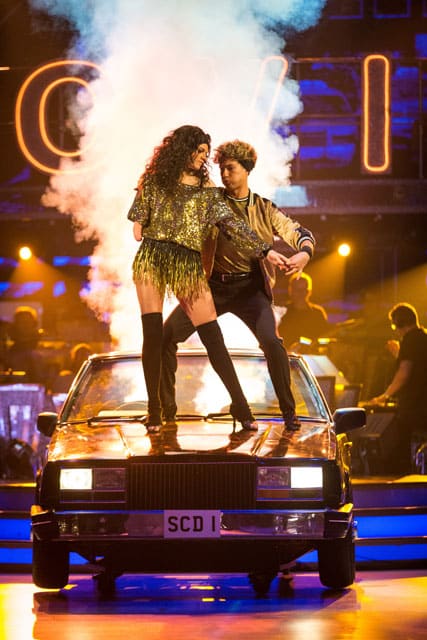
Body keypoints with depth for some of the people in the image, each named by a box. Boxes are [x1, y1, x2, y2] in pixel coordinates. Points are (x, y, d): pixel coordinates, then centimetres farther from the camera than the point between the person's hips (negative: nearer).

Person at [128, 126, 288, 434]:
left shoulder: (207, 190, 13)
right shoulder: (157, 180, 10)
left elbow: (232, 223, 8)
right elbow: (140, 206, 13)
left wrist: (265, 250, -1)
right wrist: (138, 220, -11)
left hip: (188, 263, 1)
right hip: (152, 258, -1)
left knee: (212, 335, -7)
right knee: (153, 333, -6)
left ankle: (239, 404, -4)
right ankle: (154, 411, 3)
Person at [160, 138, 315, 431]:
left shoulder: (265, 209, 4)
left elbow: (299, 233, -2)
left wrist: (303, 255, -25)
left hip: (250, 288, -2)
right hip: (213, 285, 2)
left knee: (271, 342, -23)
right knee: (166, 336, -9)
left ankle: (289, 411, -7)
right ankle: (166, 409, 6)